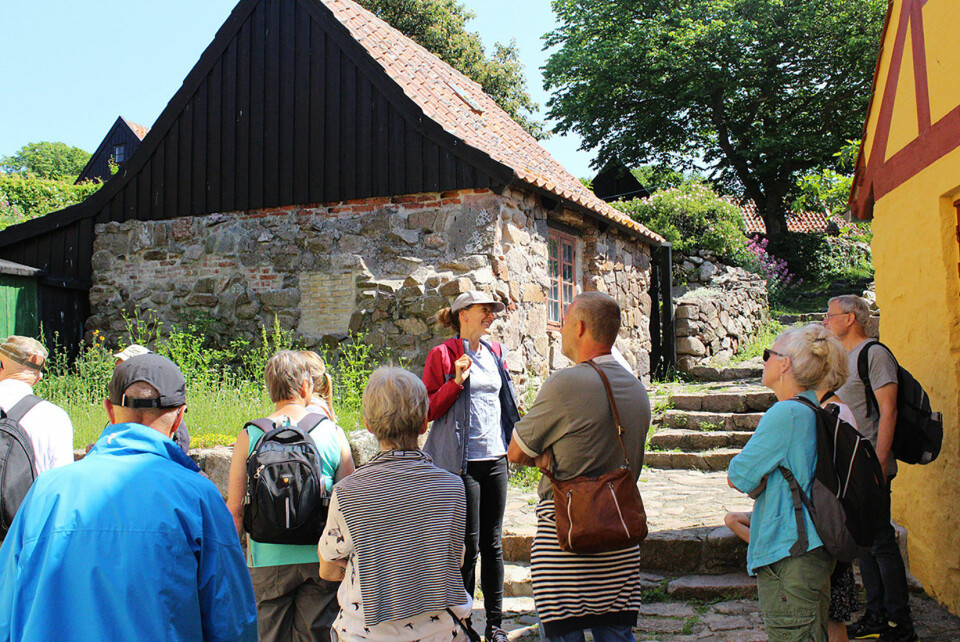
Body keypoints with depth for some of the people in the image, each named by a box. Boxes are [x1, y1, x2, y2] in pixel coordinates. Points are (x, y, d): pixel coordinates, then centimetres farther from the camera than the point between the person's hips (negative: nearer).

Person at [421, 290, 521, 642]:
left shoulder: (495, 352, 14)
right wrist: (457, 381, -17)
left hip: (495, 458, 6)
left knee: (493, 543, 11)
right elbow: (427, 411, -6)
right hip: (463, 461, -5)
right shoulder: (443, 355, -4)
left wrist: (512, 441, 19)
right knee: (469, 545, -1)